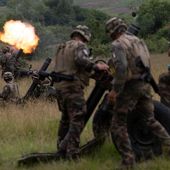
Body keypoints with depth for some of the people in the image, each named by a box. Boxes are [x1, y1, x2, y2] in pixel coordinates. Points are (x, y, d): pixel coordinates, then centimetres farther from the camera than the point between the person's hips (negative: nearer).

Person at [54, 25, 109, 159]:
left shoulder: (61, 47, 20)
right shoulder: (80, 46, -4)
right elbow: (81, 59, -24)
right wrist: (96, 66, -25)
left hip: (59, 86, 8)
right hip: (73, 87, -8)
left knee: (66, 118, 21)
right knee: (77, 120, -8)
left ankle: (61, 147, 26)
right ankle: (72, 153, -16)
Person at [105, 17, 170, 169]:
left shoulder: (118, 44, -10)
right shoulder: (139, 41, 16)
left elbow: (121, 67, -24)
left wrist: (115, 90, -22)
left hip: (130, 86, -8)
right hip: (145, 85, 8)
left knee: (118, 124, 2)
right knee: (150, 119, 21)